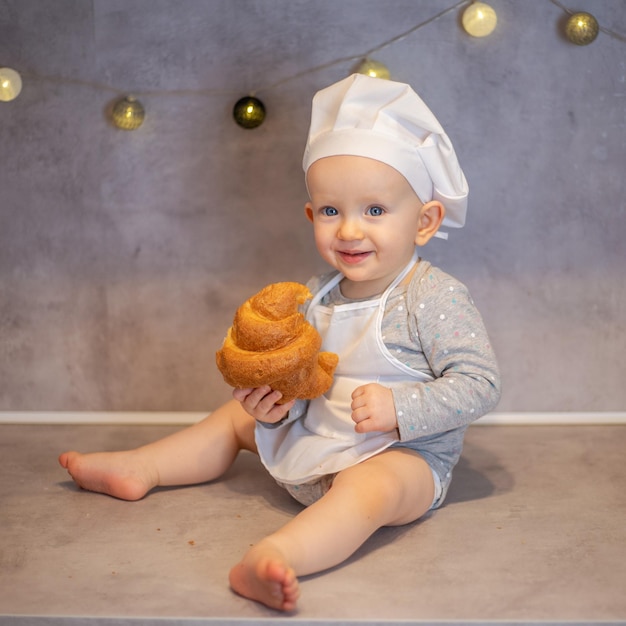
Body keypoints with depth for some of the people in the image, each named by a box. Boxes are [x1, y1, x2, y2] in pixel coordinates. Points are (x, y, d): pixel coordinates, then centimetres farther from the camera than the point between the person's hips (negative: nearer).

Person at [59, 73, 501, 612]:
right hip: (313, 443, 8)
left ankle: (276, 556, -62)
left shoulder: (435, 297, -17)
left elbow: (480, 384, -20)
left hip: (406, 456, -7)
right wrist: (277, 397, -11)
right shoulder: (319, 296, 3)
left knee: (369, 486, -40)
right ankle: (139, 470, 22)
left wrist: (399, 409, -29)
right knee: (239, 414, 15)